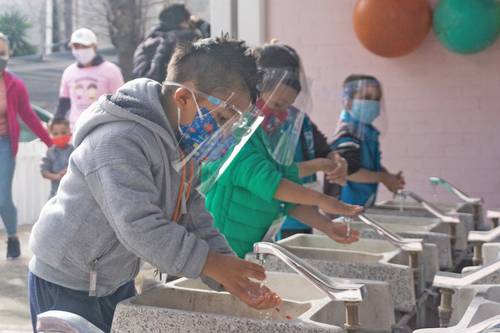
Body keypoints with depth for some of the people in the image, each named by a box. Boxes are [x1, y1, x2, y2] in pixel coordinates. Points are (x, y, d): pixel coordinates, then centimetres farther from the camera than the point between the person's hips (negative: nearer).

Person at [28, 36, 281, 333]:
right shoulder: (120, 141, -30)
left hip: (118, 280, 9)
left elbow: (191, 213, -1)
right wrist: (211, 264, -30)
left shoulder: (181, 140, 0)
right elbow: (140, 226, -35)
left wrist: (231, 273, -12)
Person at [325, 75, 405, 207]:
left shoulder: (369, 130, 9)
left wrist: (390, 176, -1)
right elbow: (348, 171, -27)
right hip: (345, 207, -9)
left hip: (364, 205, 9)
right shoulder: (346, 133, -19)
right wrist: (384, 178, -15)